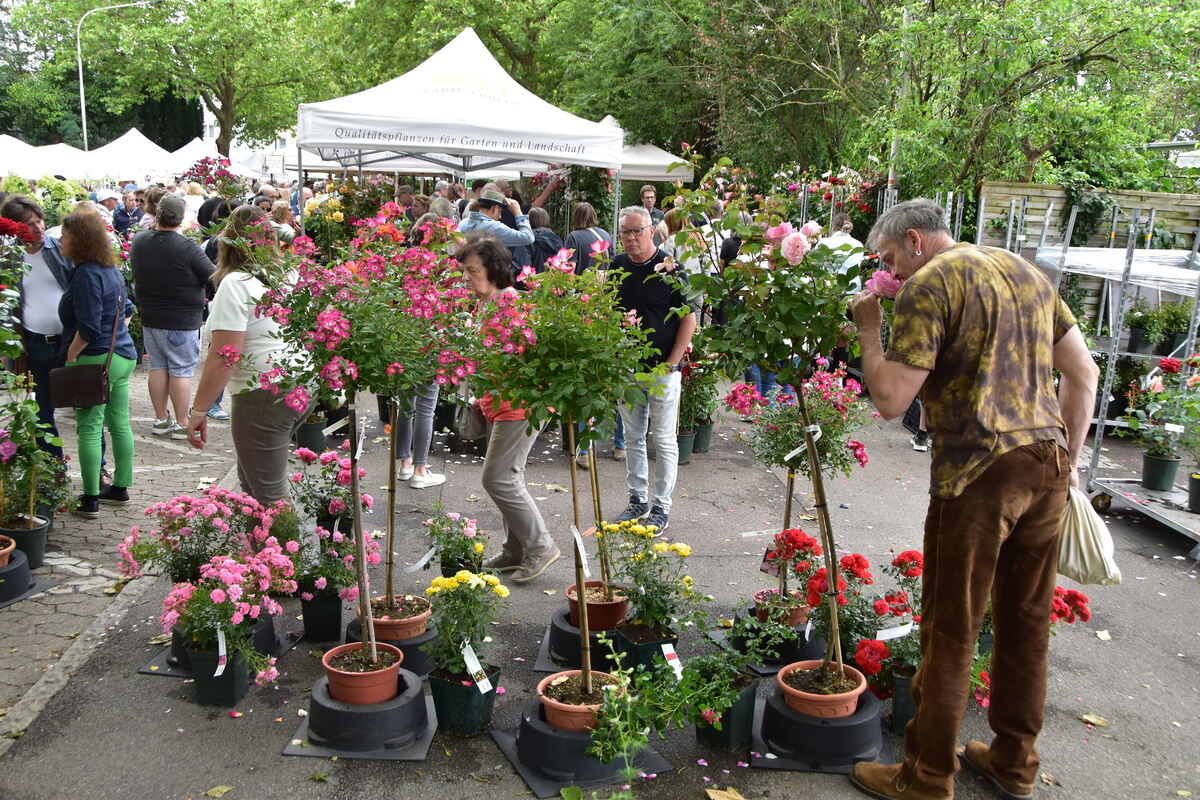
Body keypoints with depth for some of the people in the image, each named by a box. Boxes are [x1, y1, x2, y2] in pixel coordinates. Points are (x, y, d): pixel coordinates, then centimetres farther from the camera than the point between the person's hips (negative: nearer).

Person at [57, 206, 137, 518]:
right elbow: (126, 310, 23)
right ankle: (121, 489, 24)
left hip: (96, 360, -9)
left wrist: (71, 356, -10)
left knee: (89, 429, -2)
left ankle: (90, 501, 2)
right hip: (123, 355, 9)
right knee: (120, 424, 14)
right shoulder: (111, 270, 11)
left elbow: (88, 328, -22)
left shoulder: (87, 274, -17)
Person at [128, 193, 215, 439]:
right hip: (181, 321, -6)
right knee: (181, 371, 1)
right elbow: (213, 278, -15)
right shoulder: (187, 247, -20)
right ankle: (182, 424, 6)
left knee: (158, 367, 14)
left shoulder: (138, 242, 0)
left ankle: (161, 419, 22)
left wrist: (154, 226, 20)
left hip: (149, 318, 6)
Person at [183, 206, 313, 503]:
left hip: (265, 397, -8)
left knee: (267, 496, 1)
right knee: (250, 479, 23)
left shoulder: (236, 284, -12)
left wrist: (198, 411, -12)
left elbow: (223, 357, -17)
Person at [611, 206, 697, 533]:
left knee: (664, 441, 2)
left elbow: (689, 320, -8)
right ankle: (637, 499, 25)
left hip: (663, 369, -5)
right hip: (626, 368, 5)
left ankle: (661, 506, 12)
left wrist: (672, 362, -12)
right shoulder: (617, 267, 6)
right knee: (633, 438, 13)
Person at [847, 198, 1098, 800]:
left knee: (950, 633, 4)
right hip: (1047, 464, 8)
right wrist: (1067, 457, 20)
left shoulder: (929, 284, -8)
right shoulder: (1025, 270, 15)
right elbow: (1084, 373, 16)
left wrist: (868, 332, -1)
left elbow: (891, 400, -15)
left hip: (979, 474, -8)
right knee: (1027, 621, 18)